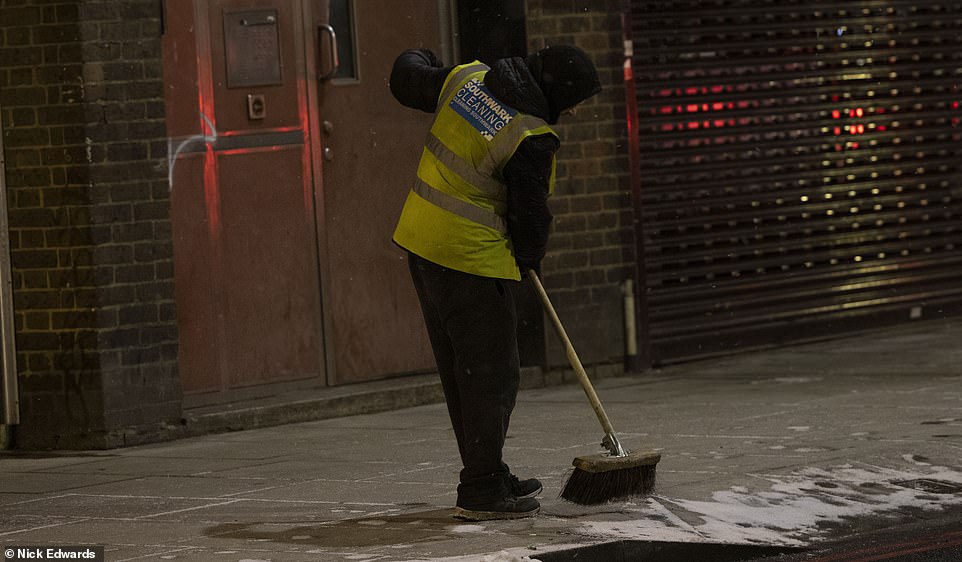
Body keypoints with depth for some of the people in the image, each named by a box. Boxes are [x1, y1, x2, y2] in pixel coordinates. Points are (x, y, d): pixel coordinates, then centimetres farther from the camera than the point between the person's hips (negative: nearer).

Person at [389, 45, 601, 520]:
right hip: (471, 258, -9)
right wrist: (529, 258, 11)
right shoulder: (532, 139, -19)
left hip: (421, 240, 9)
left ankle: (488, 476, 24)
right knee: (491, 372, -3)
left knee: (459, 370, 15)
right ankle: (480, 491, -3)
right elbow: (530, 214, -10)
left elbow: (405, 80, 18)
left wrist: (421, 62, 42)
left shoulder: (466, 79, 2)